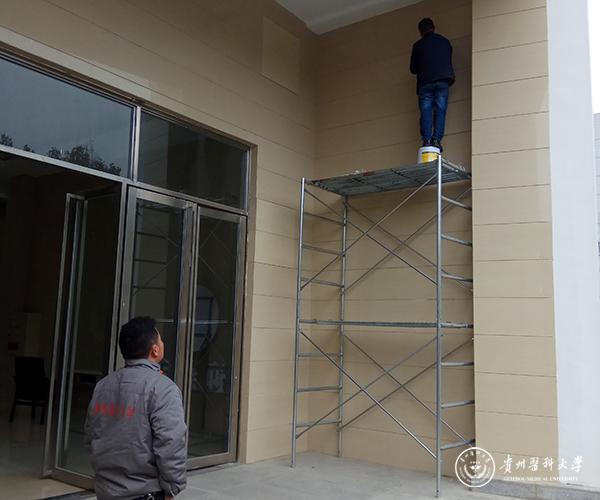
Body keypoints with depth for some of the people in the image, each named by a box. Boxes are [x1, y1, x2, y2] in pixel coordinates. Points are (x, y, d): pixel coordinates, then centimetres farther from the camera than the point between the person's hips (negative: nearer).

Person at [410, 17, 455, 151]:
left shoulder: (418, 45, 8)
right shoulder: (445, 41, 15)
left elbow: (413, 69, 12)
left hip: (425, 81, -1)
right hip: (443, 80, 1)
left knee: (426, 111, -4)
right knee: (440, 110, -2)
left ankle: (427, 140, -17)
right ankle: (437, 139, -15)